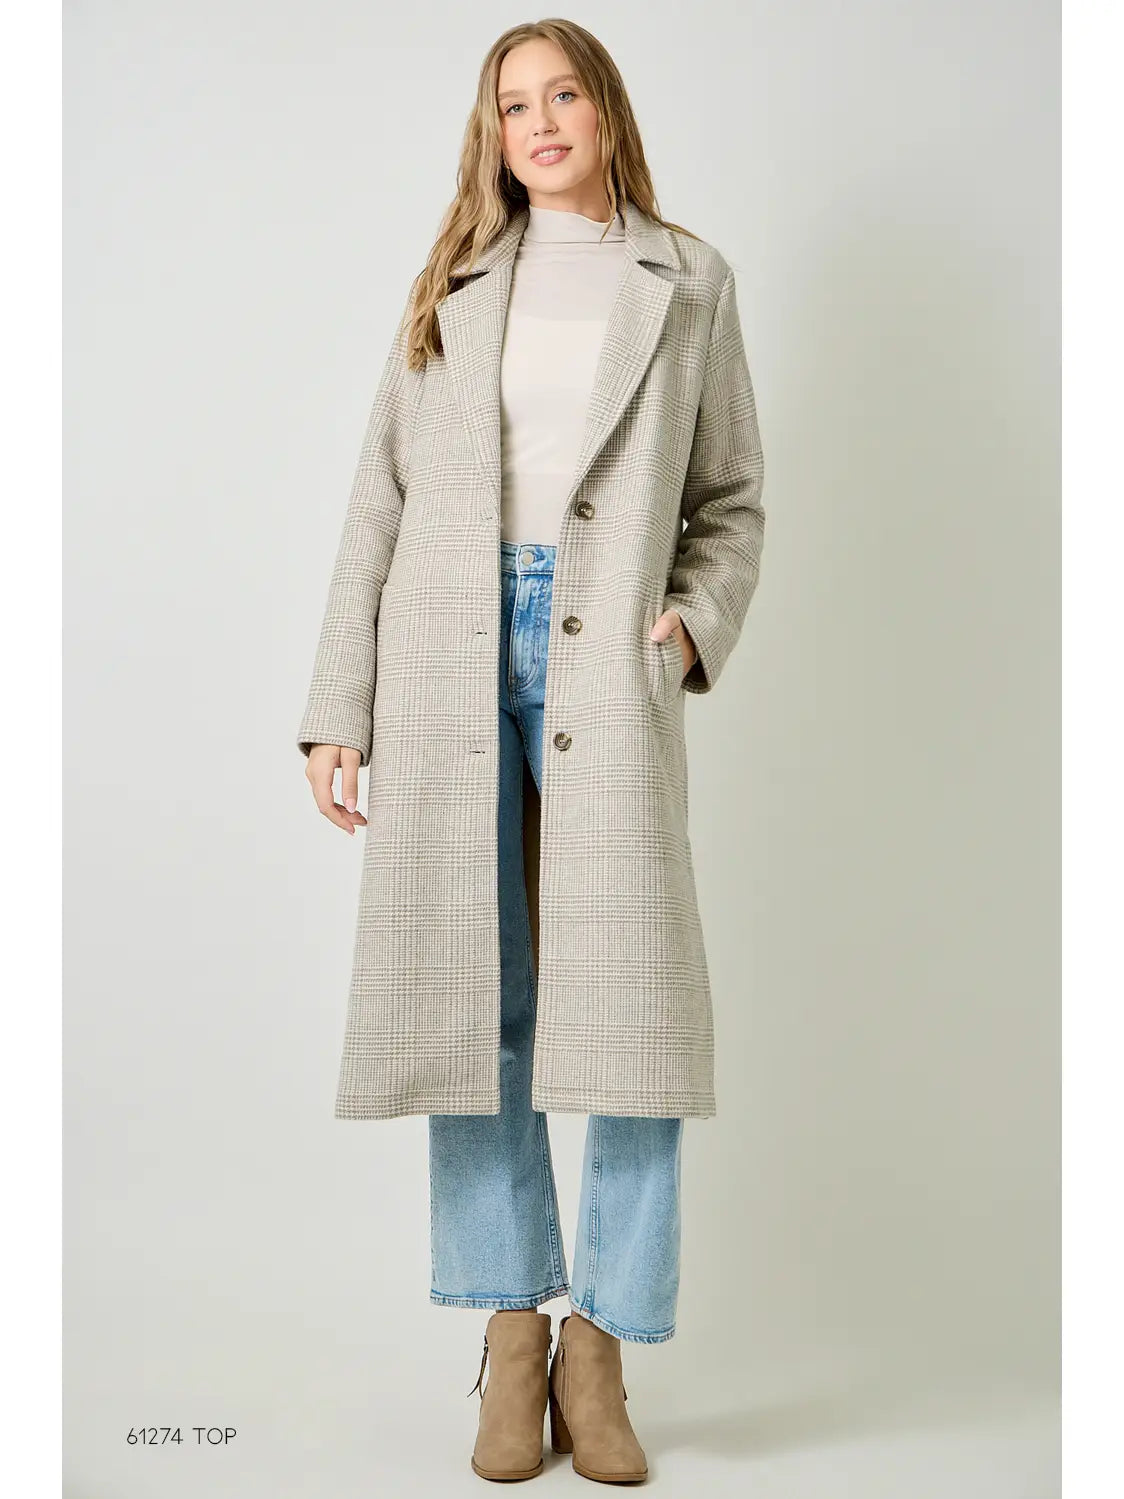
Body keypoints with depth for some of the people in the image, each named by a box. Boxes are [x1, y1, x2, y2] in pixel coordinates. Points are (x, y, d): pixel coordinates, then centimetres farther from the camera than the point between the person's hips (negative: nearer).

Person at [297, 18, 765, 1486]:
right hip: (449, 653, 1)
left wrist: (696, 622, -7)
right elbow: (383, 495, 10)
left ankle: (599, 1350, 8)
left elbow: (729, 501, 14)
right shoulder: (457, 279, 15)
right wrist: (339, 706, 3)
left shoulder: (690, 280, 13)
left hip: (607, 663, -1)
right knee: (473, 993, 2)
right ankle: (511, 1336, 14)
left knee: (631, 997, -7)